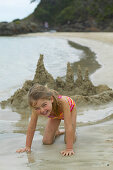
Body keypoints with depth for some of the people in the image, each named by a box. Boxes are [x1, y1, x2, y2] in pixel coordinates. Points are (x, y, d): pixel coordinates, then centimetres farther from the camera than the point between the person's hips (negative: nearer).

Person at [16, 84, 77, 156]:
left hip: (69, 108, -3)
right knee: (46, 142, -3)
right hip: (55, 114, 3)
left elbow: (69, 126, -47)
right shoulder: (37, 108, -39)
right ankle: (56, 132, 29)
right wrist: (28, 147, -24)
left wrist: (69, 148, -48)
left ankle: (73, 132, 20)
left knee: (69, 140, -13)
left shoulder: (62, 102, -49)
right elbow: (31, 126, -27)